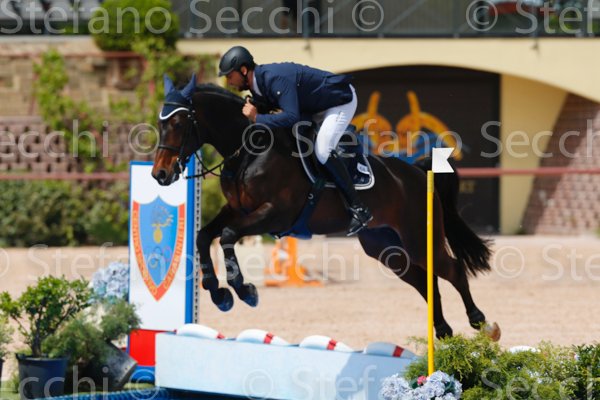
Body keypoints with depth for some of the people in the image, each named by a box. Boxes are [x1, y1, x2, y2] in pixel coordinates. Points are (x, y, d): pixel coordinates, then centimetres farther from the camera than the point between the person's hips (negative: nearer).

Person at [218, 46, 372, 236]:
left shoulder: (275, 78, -34)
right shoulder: (257, 85, -3)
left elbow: (292, 117, -42)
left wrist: (256, 118, -37)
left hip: (341, 100, -10)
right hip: (318, 104, 10)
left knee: (322, 152, -22)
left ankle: (358, 208, -18)